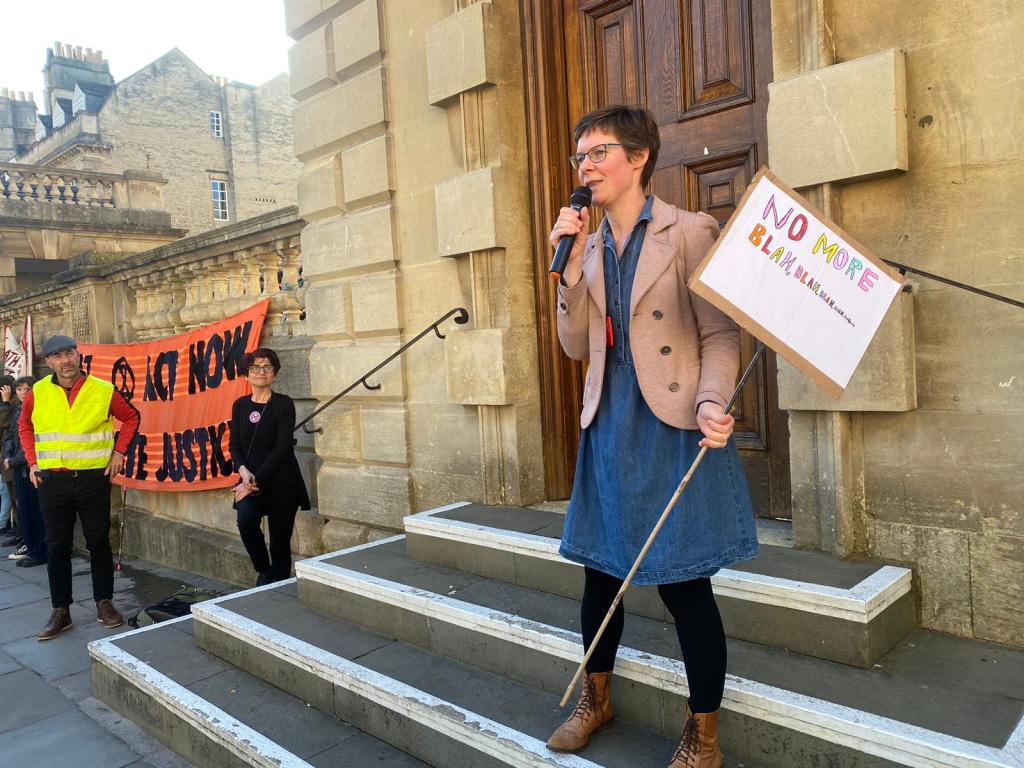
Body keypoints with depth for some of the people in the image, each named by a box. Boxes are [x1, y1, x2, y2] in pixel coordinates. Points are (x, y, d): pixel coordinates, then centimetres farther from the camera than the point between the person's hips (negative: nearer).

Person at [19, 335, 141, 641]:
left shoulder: (103, 391, -6)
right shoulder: (37, 393, -1)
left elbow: (131, 418, 7)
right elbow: (24, 426, 16)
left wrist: (118, 453, -1)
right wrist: (33, 461, 7)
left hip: (93, 478, -1)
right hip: (51, 480, 2)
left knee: (99, 542, 7)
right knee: (57, 546, 8)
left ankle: (104, 604, 20)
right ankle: (60, 612, 19)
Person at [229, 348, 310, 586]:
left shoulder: (284, 404, -5)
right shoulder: (240, 405, 9)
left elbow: (282, 448, -11)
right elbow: (234, 444, 7)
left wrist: (257, 480, -16)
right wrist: (243, 470, -12)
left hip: (281, 481, -3)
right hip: (251, 480, 3)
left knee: (280, 541, 2)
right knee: (246, 520, -24)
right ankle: (264, 570, 1)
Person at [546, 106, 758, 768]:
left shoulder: (690, 233, -5)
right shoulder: (588, 246, 12)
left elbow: (720, 335, -8)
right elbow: (577, 346, 7)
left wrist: (712, 402, -26)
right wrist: (572, 265, -4)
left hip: (674, 429, -5)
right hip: (610, 427, 6)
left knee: (684, 583, 2)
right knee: (601, 570, 15)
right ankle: (597, 698, 39)